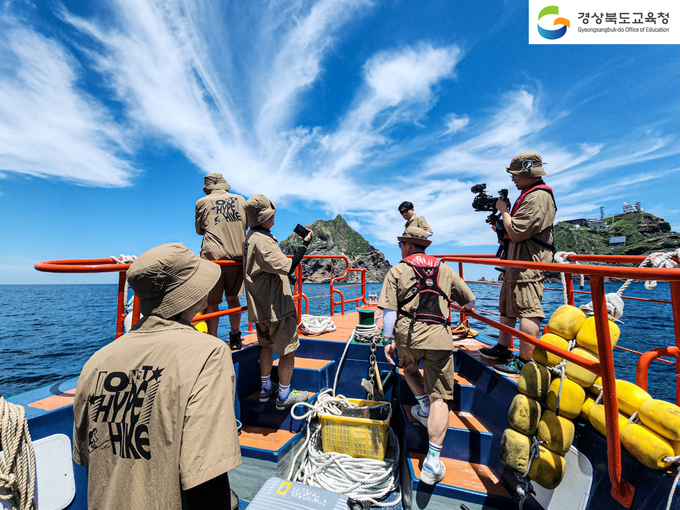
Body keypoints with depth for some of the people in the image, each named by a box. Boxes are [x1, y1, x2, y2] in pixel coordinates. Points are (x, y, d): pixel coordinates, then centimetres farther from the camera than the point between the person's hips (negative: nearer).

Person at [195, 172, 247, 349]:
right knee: (233, 297, 16)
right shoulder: (240, 199, 12)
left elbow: (199, 230, 16)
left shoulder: (202, 202, 6)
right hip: (239, 255, 3)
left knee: (211, 302, 5)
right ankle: (235, 338, 22)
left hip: (213, 255, -3)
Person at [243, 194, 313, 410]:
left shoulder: (250, 238, 11)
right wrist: (304, 244, -24)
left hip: (260, 306, 10)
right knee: (288, 350, 4)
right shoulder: (263, 241, -21)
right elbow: (288, 267, -30)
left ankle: (266, 388, 36)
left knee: (267, 345, 22)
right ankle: (284, 396, 17)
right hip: (276, 306, -10)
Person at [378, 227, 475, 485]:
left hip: (407, 333, -1)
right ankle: (432, 463, 10)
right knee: (439, 397, 8)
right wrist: (466, 308, 44)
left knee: (409, 369, 34)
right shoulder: (444, 270, 13)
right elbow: (470, 301, 21)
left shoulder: (397, 270, 4)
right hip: (439, 337, 1)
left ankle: (424, 408, 34)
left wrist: (388, 340, 5)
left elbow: (389, 311, -4)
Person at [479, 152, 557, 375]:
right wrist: (501, 225, 9)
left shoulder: (538, 197, -16)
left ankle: (524, 363, 1)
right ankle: (502, 349, 28)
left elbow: (516, 233, -21)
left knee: (527, 310, -7)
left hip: (529, 264, -12)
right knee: (507, 306, 17)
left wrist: (503, 210, -8)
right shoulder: (530, 195, 19)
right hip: (518, 262, 12)